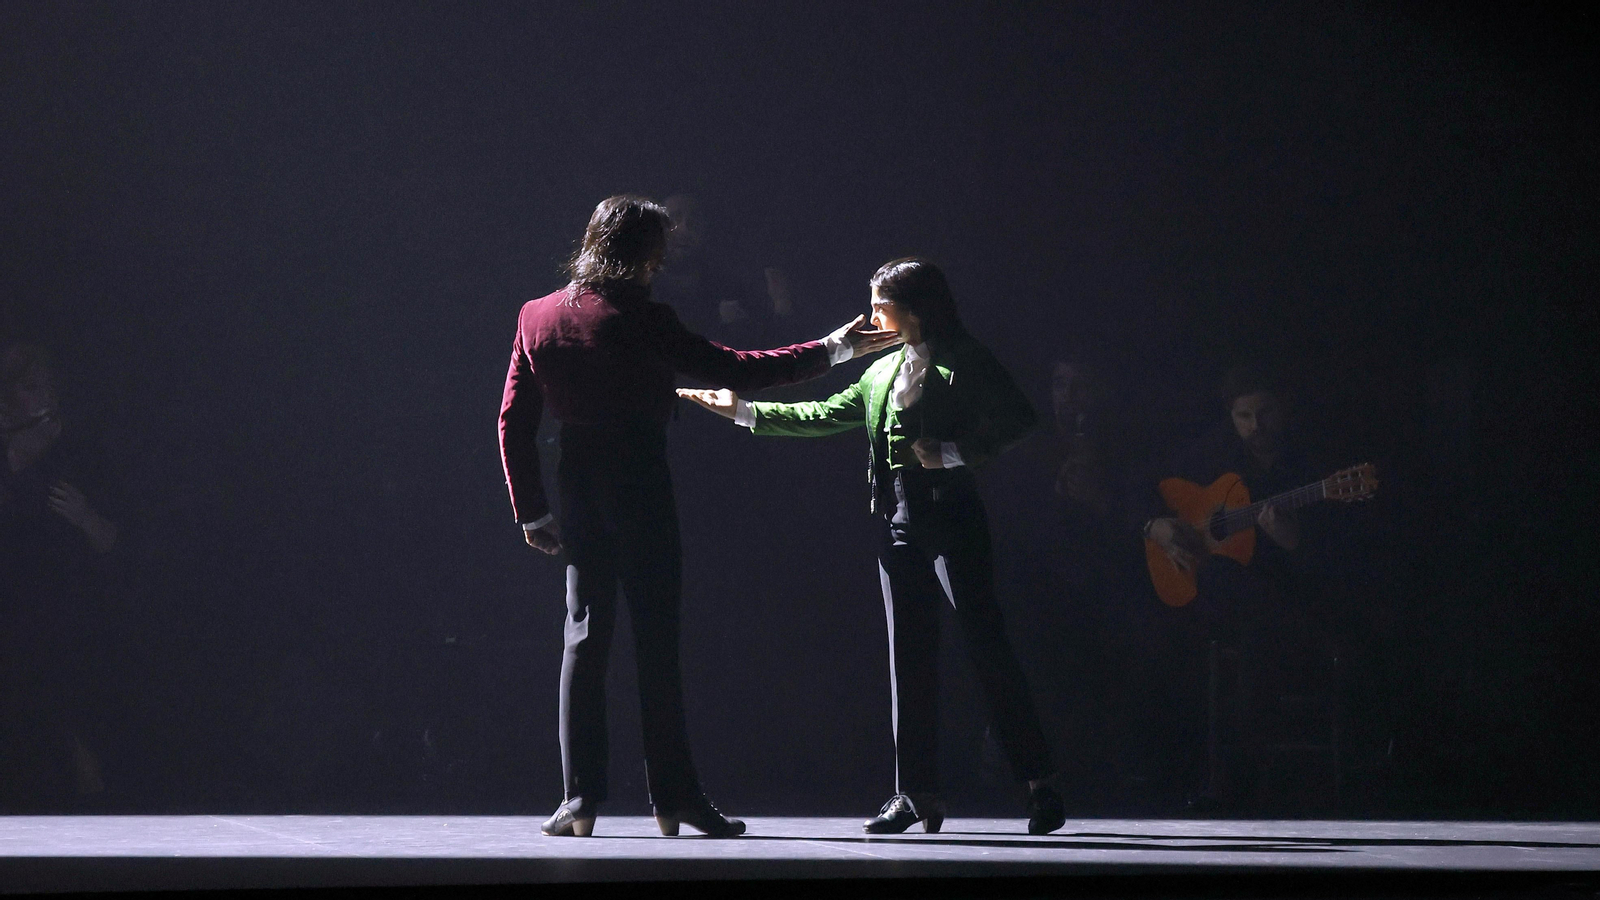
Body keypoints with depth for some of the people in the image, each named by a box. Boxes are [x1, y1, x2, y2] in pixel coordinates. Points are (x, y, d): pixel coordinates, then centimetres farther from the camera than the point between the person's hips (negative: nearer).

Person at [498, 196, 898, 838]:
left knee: (584, 635, 7)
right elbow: (732, 370, -12)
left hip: (578, 489, 5)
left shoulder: (536, 317, 5)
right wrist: (831, 351, -5)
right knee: (656, 636, 0)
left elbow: (513, 422, 5)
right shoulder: (639, 319, -12)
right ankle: (673, 795, 2)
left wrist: (531, 511, 10)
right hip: (639, 485, -5)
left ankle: (580, 797, 1)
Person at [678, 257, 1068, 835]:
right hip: (897, 525, 7)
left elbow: (1016, 421, -11)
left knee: (986, 646, -10)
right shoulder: (881, 374, 18)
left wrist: (951, 453, -17)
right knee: (909, 658, 5)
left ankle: (1039, 784, -7)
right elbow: (822, 416, 23)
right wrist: (743, 411, 22)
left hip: (951, 521, -7)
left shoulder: (963, 361, -3)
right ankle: (917, 794, 9)